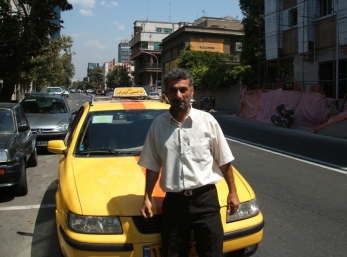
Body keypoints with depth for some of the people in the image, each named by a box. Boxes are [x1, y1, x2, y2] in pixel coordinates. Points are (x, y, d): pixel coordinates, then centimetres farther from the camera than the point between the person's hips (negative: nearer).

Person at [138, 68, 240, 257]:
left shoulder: (207, 120, -5)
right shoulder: (158, 124, 0)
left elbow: (224, 161, 3)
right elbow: (153, 166, 7)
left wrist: (232, 192, 3)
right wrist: (147, 198, 5)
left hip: (205, 199, -1)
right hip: (173, 202, 2)